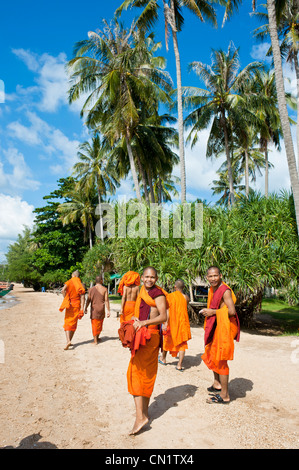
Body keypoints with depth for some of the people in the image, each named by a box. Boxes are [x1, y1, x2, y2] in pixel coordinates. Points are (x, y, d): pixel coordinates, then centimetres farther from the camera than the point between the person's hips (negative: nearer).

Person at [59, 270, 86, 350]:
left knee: (67, 324, -1)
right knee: (73, 324, 14)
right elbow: (82, 297, -4)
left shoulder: (69, 282, 0)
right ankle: (69, 341, 20)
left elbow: (63, 290, -19)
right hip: (77, 306, 2)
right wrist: (82, 309, -7)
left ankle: (68, 341, -18)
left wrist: (65, 300, -5)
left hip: (69, 305, -2)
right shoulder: (81, 285, 5)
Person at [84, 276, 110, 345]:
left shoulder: (91, 289, -2)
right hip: (101, 309, 1)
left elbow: (88, 300, 1)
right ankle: (97, 337, 33)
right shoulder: (105, 289, -4)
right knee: (100, 324, 18)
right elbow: (106, 300, -6)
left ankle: (95, 341, 7)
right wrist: (108, 310, -3)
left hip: (94, 309, -1)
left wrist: (86, 308, 13)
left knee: (94, 324, 6)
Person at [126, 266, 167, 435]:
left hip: (150, 336, -8)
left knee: (137, 372, -9)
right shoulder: (143, 293, 15)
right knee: (146, 374, 15)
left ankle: (141, 416, -6)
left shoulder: (158, 294, -10)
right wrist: (136, 320, -2)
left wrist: (144, 322, -31)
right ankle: (144, 411, 27)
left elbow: (163, 317, -22)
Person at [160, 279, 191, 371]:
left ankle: (163, 359, 36)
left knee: (167, 340, 19)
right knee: (182, 343, 6)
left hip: (171, 322, 0)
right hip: (182, 322, 1)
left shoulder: (169, 296, -9)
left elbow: (167, 310, -17)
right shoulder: (186, 297, -2)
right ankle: (180, 365, 1)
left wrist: (166, 323, -20)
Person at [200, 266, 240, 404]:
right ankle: (217, 384, 41)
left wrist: (213, 312, -19)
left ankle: (224, 395, 10)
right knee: (212, 355, 21)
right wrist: (207, 311, 7)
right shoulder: (213, 289, 9)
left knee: (220, 360, -3)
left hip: (224, 327, -10)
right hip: (216, 327, 10)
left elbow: (232, 311, -26)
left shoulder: (225, 290, -19)